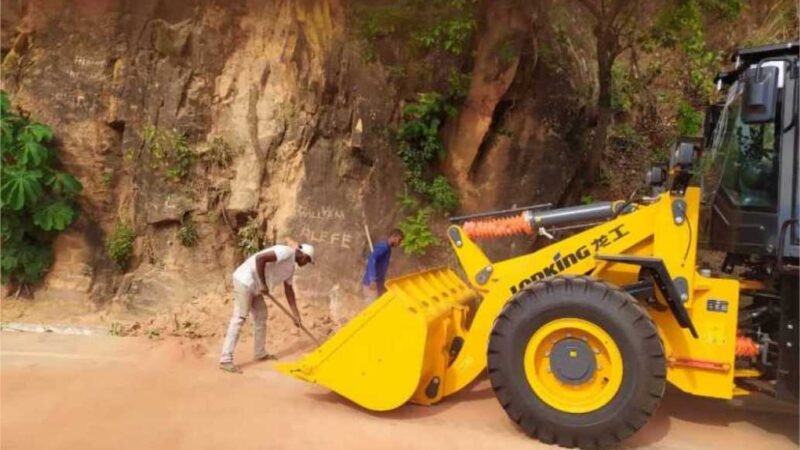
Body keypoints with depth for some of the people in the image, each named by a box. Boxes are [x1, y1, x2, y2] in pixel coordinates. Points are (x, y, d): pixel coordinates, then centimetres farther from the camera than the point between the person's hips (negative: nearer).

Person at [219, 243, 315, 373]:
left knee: (261, 315, 16)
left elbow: (289, 290, 22)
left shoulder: (291, 267, 17)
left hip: (254, 285, 11)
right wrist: (263, 284, -20)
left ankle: (260, 353, 26)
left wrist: (296, 315, 20)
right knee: (239, 318, -12)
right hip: (245, 279, -11)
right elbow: (260, 258, -25)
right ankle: (226, 360, -12)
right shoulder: (286, 252, -14)